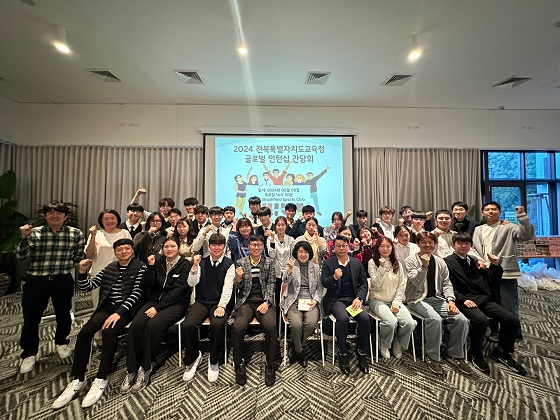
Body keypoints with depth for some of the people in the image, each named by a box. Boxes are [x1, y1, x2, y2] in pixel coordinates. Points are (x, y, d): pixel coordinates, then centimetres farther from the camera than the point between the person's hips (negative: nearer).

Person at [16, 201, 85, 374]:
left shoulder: (76, 234, -4)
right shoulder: (34, 233, -3)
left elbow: (79, 256, 6)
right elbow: (21, 256, -8)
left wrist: (67, 266, -2)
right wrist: (24, 237, -19)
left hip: (63, 281, 0)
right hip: (36, 280, 0)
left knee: (63, 314, 14)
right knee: (31, 317, 7)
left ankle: (61, 342, 40)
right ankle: (29, 353, 30)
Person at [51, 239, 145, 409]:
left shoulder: (140, 267, -4)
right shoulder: (109, 268, 13)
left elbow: (136, 293, -13)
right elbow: (86, 288, 10)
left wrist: (119, 313, -23)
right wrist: (83, 272, -8)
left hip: (127, 308, -5)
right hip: (108, 307, 5)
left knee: (109, 331, -30)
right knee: (84, 332, -18)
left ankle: (100, 380, -15)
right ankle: (77, 379, -2)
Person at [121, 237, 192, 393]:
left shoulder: (185, 264, -4)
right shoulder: (158, 262, 10)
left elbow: (178, 290, -12)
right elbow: (146, 286, 5)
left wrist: (158, 307, -17)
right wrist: (150, 267, -7)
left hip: (176, 304, -4)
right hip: (155, 301, 4)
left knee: (153, 325, -29)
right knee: (136, 325, -22)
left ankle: (145, 369, -11)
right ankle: (131, 370, -10)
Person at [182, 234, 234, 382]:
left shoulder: (229, 264, -1)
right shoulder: (202, 262, 8)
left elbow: (228, 287, -8)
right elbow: (191, 283, 0)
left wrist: (221, 306, -20)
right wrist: (195, 267, -16)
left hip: (220, 303, -2)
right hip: (201, 302, 3)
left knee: (218, 324, -31)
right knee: (187, 325, -22)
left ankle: (213, 361, -3)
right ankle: (192, 358, 8)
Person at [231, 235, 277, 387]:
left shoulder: (269, 263, 8)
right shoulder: (240, 262, 8)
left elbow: (271, 285, 4)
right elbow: (237, 288, 9)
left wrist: (266, 302, -11)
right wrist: (238, 278, -14)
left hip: (264, 301, 0)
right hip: (245, 301, 1)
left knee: (271, 327, -26)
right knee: (238, 327, -26)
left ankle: (270, 365, -3)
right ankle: (239, 364, 0)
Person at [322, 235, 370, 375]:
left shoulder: (357, 262, 10)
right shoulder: (328, 263, 2)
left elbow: (364, 283, 9)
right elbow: (324, 283, -6)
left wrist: (359, 298, -7)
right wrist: (334, 278, -28)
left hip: (353, 299, 3)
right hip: (336, 300, -2)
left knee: (365, 318, -24)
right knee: (343, 318, -30)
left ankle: (362, 353, 1)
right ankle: (342, 354, -6)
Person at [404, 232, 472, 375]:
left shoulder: (440, 262, 12)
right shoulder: (410, 260, -6)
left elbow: (446, 283, 12)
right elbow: (416, 282, -15)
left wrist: (450, 300, -4)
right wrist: (424, 266, -29)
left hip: (437, 298, 6)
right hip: (418, 299, -5)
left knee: (462, 320, -14)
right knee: (435, 319, -30)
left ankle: (455, 355, 10)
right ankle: (432, 357, -8)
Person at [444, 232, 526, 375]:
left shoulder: (474, 260, 19)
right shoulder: (447, 262, -2)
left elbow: (490, 281, 21)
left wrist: (494, 265, 9)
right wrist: (462, 299, -19)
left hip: (483, 299, 7)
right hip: (465, 301, -7)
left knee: (512, 320, -8)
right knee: (481, 319, -32)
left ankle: (501, 352, 17)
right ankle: (475, 354, -6)